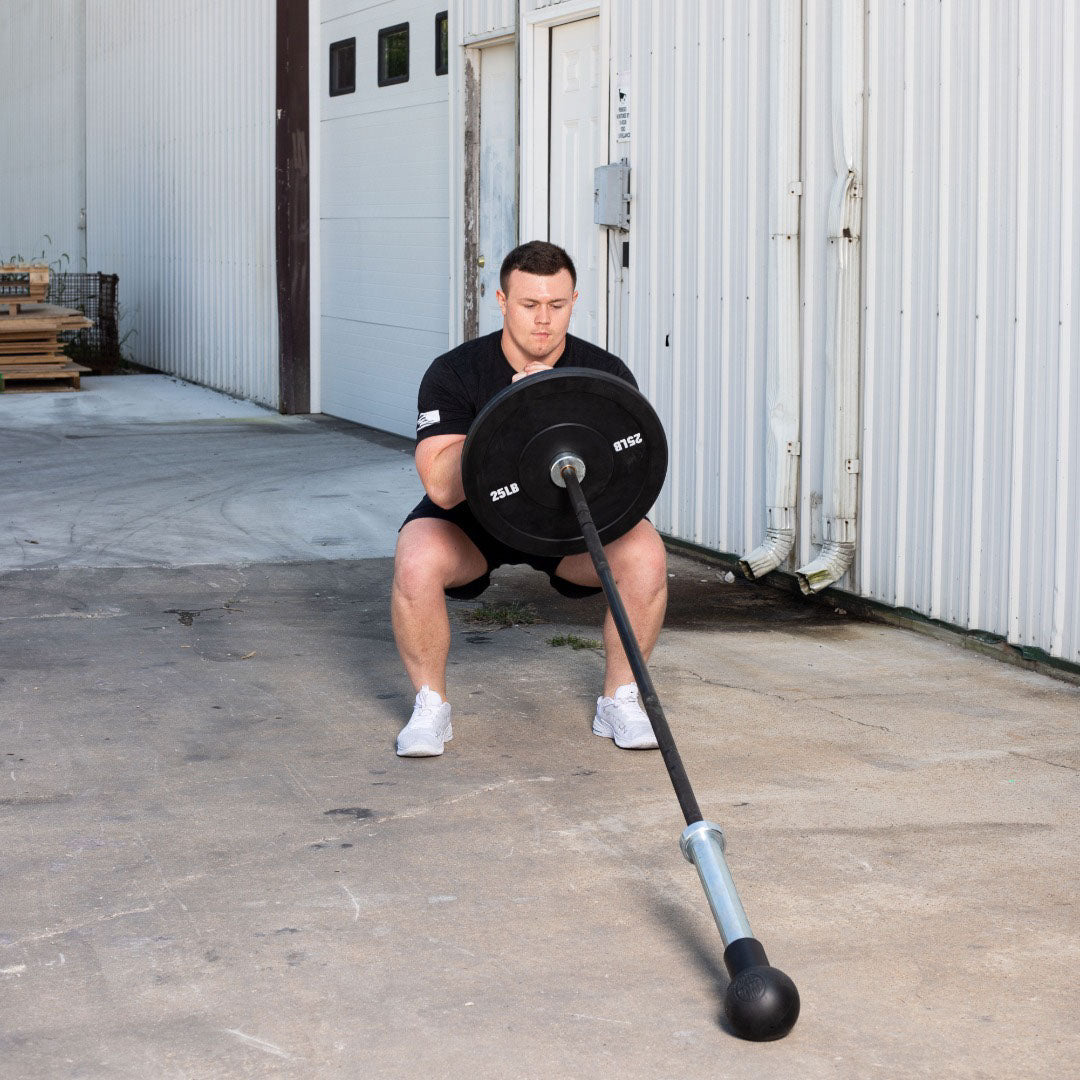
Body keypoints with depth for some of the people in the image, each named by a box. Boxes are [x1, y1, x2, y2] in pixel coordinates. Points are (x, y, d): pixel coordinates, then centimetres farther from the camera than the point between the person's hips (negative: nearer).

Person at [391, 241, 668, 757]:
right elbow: (442, 488, -31)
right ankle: (430, 706, -10)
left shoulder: (606, 375, -16)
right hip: (474, 516, -1)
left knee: (646, 555, -27)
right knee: (416, 561, -34)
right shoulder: (454, 373, -22)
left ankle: (619, 701, -5)